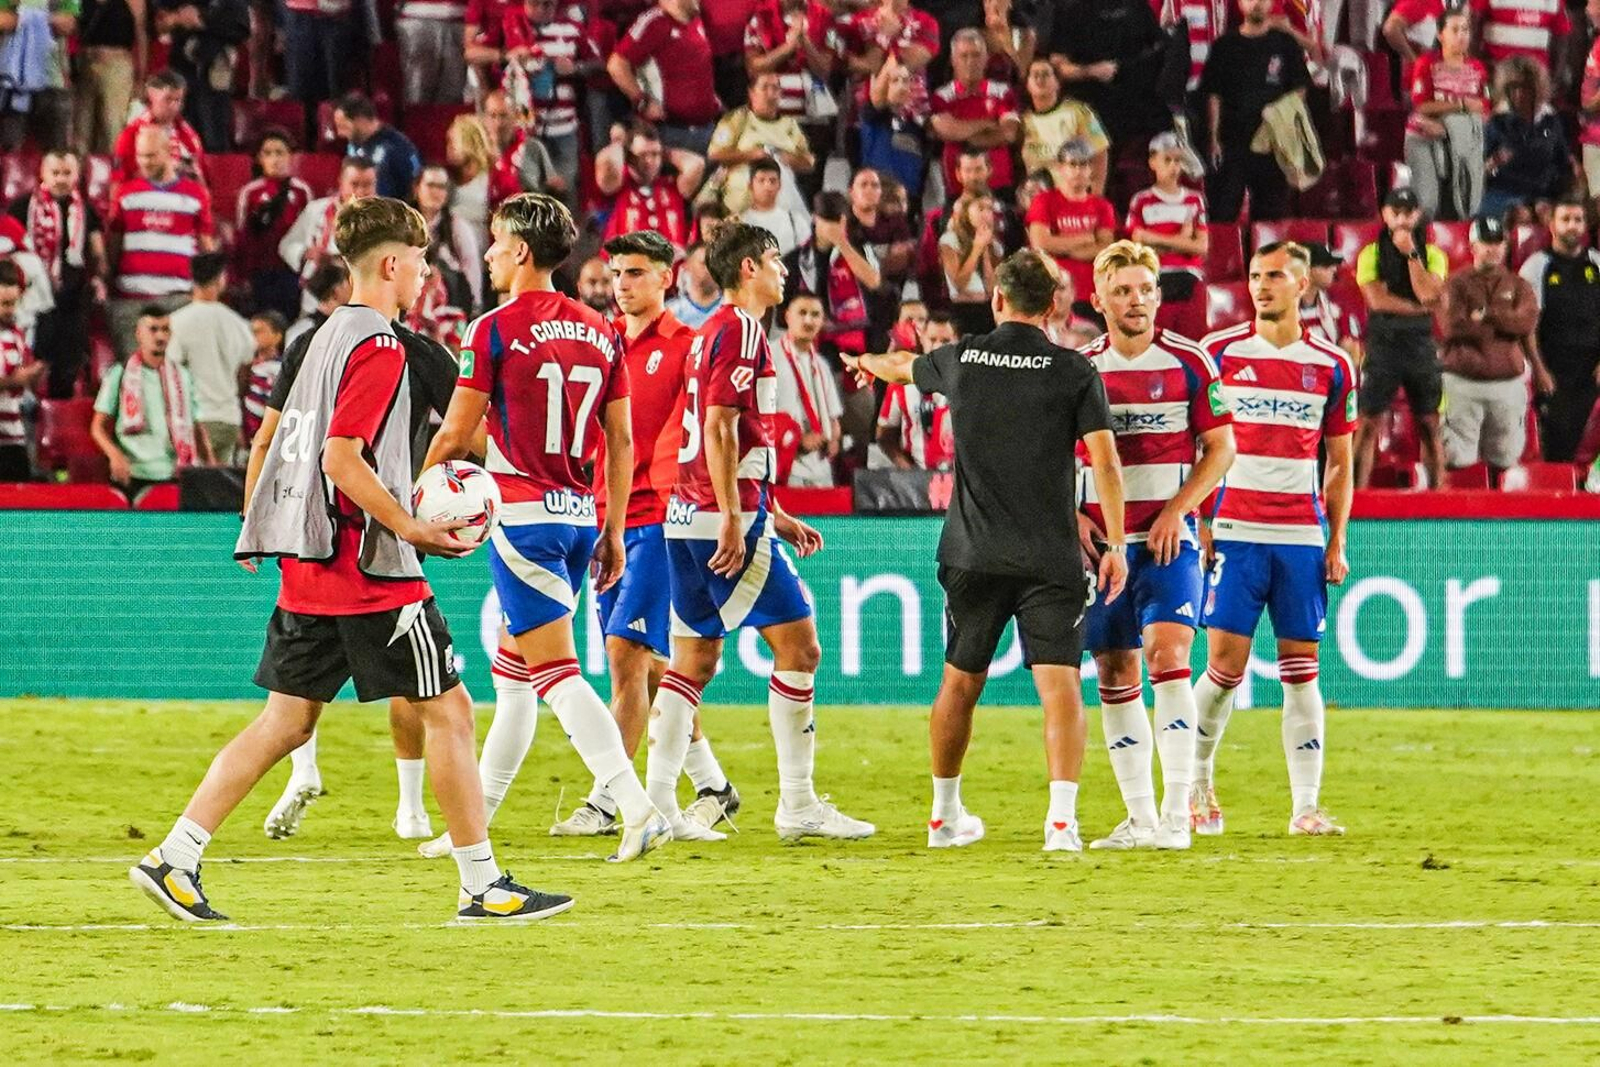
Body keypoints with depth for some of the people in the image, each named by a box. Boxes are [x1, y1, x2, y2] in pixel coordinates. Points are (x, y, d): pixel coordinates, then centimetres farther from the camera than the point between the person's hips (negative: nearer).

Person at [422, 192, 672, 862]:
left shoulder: (495, 329, -9)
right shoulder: (599, 332, 8)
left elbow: (455, 435, -7)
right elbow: (621, 438, 10)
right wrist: (614, 531, 16)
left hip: (520, 512, -7)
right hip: (580, 514, 7)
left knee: (554, 670, -9)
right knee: (516, 668, 18)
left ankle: (637, 807, -22)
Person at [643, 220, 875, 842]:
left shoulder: (713, 332, 20)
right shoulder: (741, 331, -10)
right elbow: (720, 429, -18)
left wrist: (774, 516, 27)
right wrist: (733, 522, -21)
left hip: (688, 514, 10)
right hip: (725, 518, -10)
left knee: (694, 660, 9)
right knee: (798, 646, -5)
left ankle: (656, 801, 5)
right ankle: (798, 806, -5)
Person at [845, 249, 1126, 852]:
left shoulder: (961, 360, 6)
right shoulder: (1074, 371, -3)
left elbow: (901, 367, 29)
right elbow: (1105, 463, -9)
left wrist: (867, 361, 52)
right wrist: (1116, 543, -4)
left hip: (973, 555, 2)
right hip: (1051, 562, -2)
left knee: (960, 683, 17)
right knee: (1060, 685, -6)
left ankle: (945, 815, 28)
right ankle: (1062, 818, -22)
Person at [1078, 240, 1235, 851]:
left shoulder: (1188, 362, -1)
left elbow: (1220, 446, 1)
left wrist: (1177, 509, -11)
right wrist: (1072, 513, -2)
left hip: (1168, 537, -4)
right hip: (1101, 541, 4)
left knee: (1167, 657, -18)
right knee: (1114, 674, 3)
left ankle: (1176, 815, -18)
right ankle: (1140, 817, 11)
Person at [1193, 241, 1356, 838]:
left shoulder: (1332, 367, 8)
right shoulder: (1219, 354, 3)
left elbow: (1339, 463, 13)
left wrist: (1337, 542, 5)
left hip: (1303, 537, 1)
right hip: (1233, 533, -1)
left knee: (1301, 670, -1)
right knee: (1226, 665, -6)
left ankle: (1306, 806, 0)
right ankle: (1198, 785, 14)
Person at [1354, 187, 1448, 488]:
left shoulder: (1433, 255, 8)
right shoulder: (1371, 254, 5)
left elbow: (1428, 294, -9)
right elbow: (1377, 299, -8)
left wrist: (1411, 253, -10)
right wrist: (1420, 308, -10)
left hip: (1421, 345, 1)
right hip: (1382, 344, -1)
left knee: (1430, 424, 2)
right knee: (1368, 422, -6)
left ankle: (1437, 487, 6)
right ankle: (1357, 491, -5)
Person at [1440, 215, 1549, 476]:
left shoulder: (1518, 286, 11)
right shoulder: (1457, 284, 2)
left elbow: (1526, 322, -6)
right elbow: (1454, 327, -13)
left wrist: (1485, 314, -7)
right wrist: (1505, 323, -6)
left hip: (1508, 383, 3)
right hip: (1463, 383, -3)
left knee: (1505, 459, 7)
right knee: (1459, 459, -6)